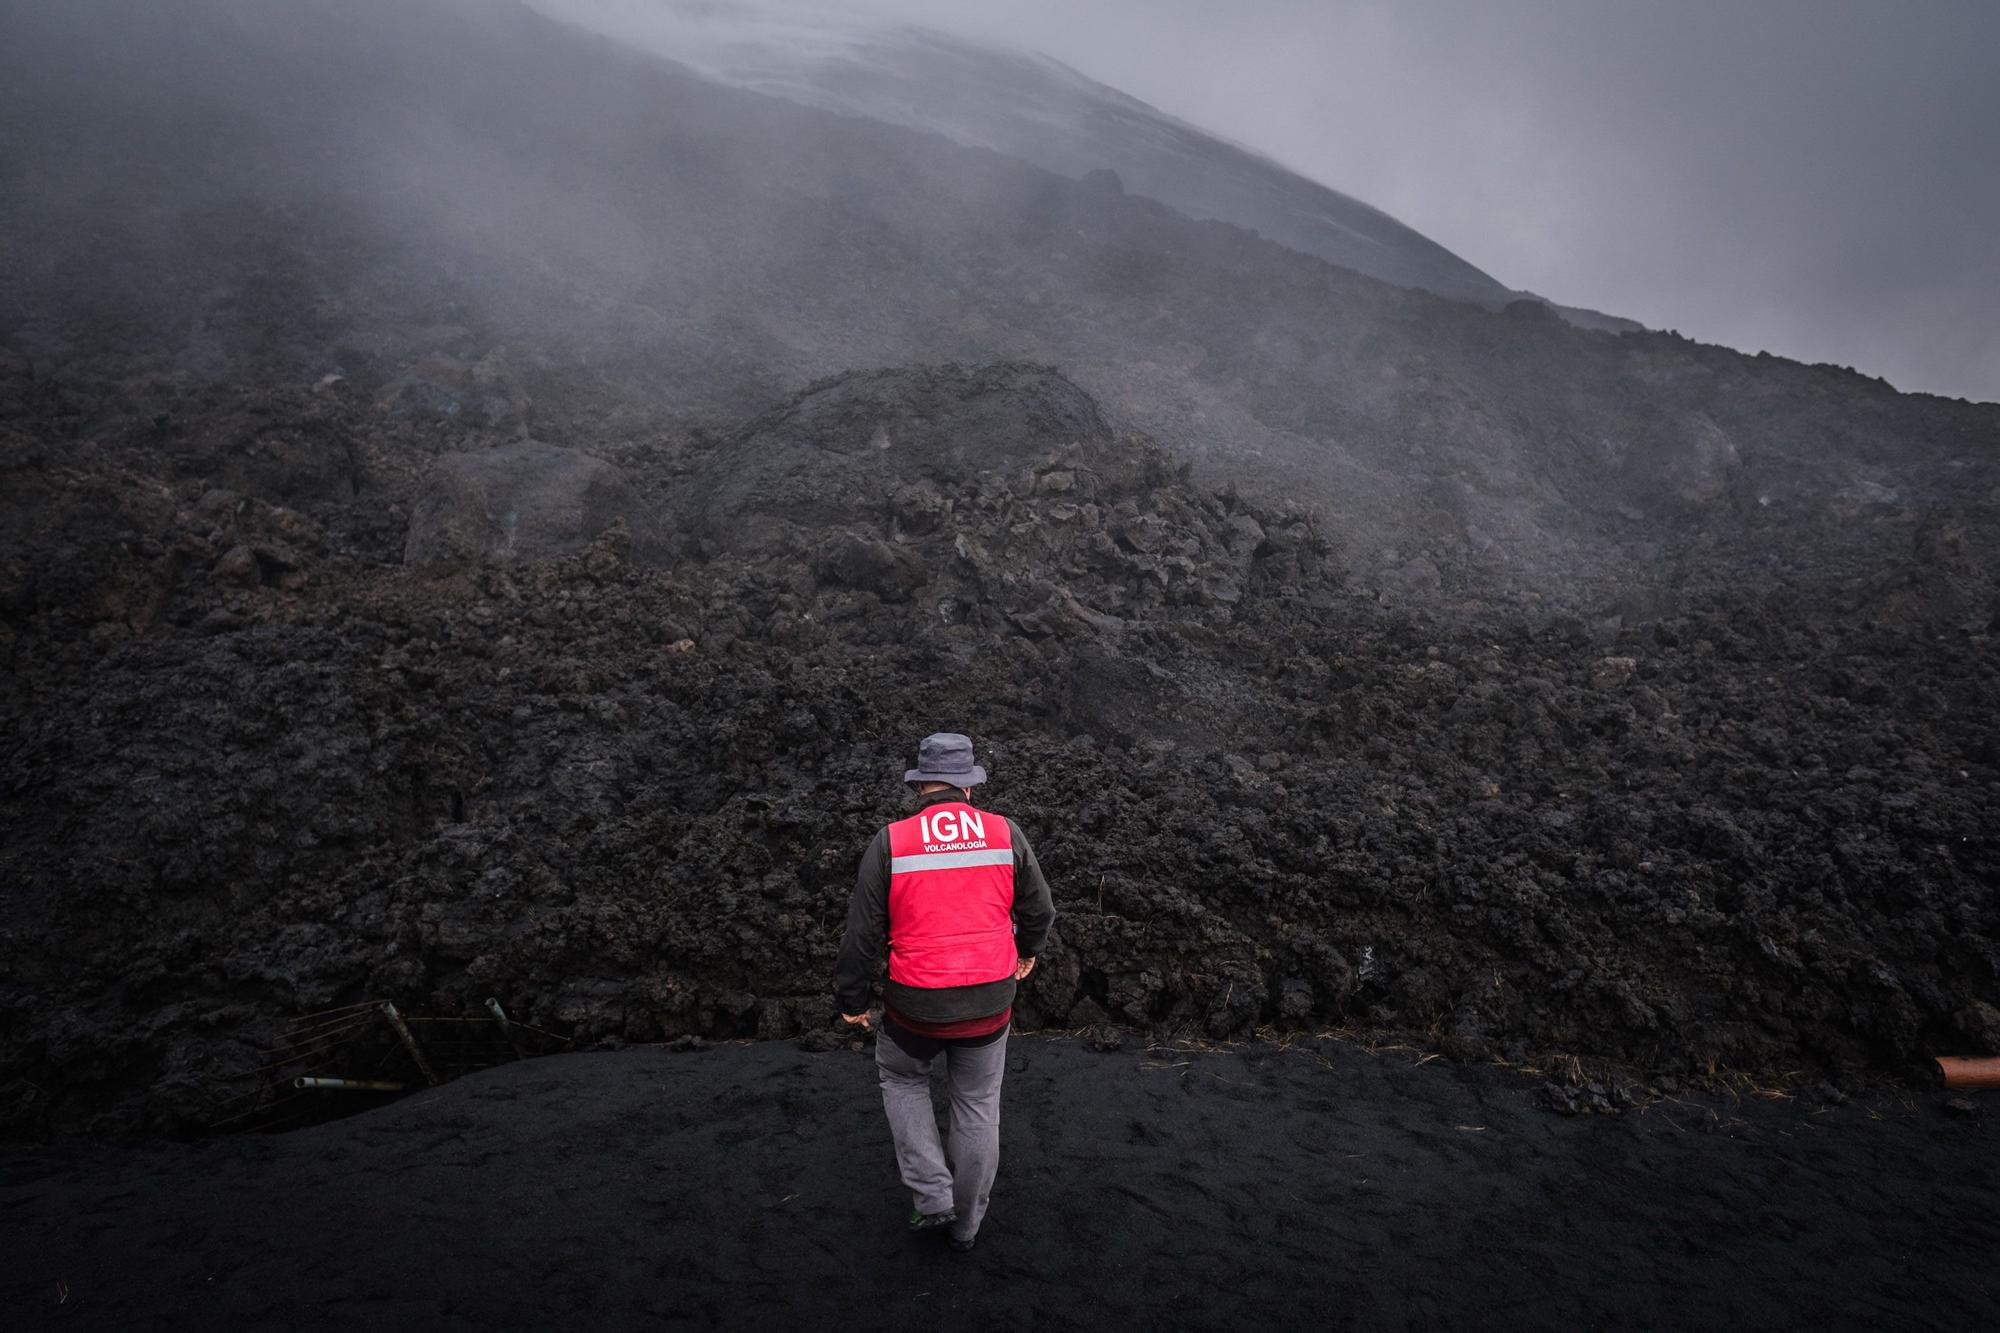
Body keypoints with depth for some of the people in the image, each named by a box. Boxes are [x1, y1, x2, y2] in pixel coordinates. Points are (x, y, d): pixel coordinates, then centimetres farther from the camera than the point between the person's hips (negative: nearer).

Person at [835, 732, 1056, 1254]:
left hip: (916, 1004, -1)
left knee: (901, 1078, 28)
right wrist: (1028, 950, 26)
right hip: (989, 1001, 2)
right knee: (978, 1104, 21)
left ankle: (932, 1194, 21)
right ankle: (966, 1220, 36)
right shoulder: (1005, 833, -6)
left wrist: (852, 999, 8)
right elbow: (1038, 910, 5)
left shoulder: (890, 842, -11)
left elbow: (862, 932, -7)